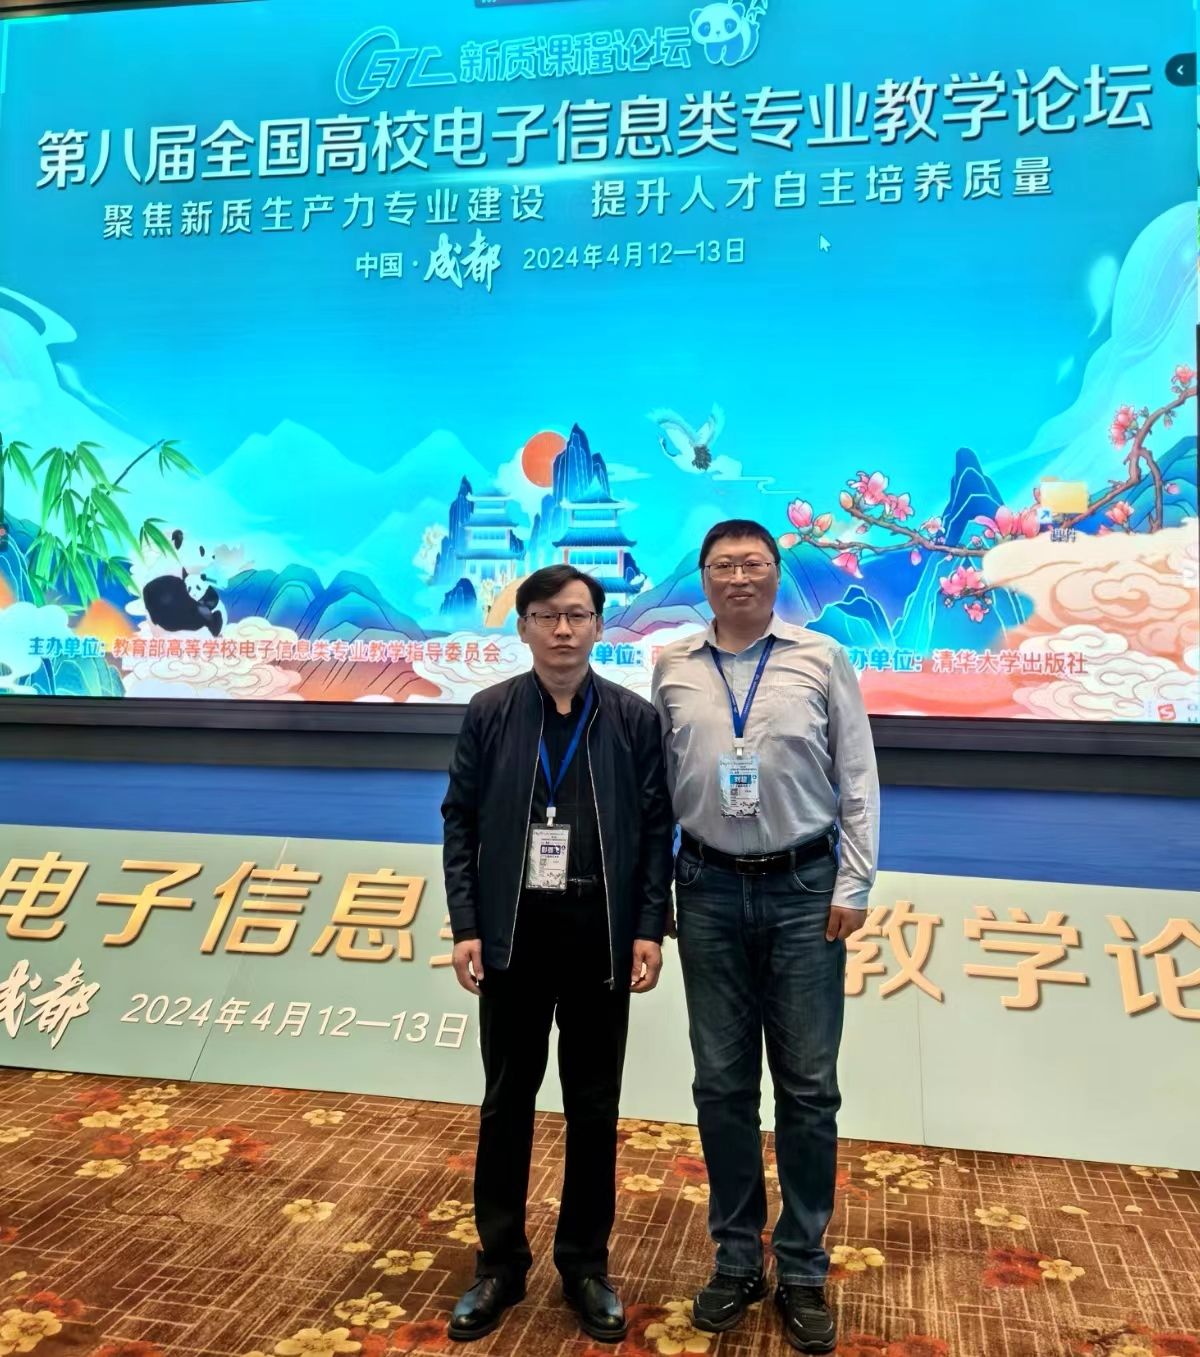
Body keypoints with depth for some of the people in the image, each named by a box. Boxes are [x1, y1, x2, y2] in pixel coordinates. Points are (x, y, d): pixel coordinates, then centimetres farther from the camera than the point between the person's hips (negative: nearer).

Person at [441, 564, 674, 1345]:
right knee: (507, 1103, 12)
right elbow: (461, 823, 1)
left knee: (594, 1109, 11)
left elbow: (658, 830, 0)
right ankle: (501, 1264, 29)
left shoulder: (634, 717, -1)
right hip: (513, 932, 1)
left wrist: (650, 929, -7)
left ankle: (586, 1265, 29)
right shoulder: (490, 713, 0)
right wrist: (465, 926, -5)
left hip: (600, 935, 0)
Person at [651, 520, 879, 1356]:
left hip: (803, 888, -1)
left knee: (808, 1088, 6)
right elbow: (656, 785, 6)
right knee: (723, 1085, 10)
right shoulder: (673, 669, 4)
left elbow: (858, 780, 1)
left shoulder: (822, 660, 0)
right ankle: (737, 1258, 27)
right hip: (710, 889, 2)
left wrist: (854, 887, -4)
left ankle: (804, 1271, 23)